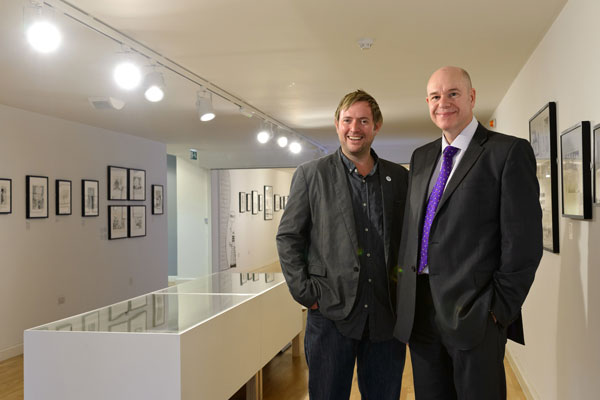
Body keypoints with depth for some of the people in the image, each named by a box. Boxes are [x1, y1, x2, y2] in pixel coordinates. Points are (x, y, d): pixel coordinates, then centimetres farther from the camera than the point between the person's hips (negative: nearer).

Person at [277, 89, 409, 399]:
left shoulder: (399, 177, 8)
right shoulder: (311, 175, 2)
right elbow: (288, 237, 1)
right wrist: (306, 294, -5)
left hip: (386, 316, 2)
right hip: (331, 315, -2)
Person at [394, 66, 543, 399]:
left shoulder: (509, 152, -5)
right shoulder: (421, 157, 14)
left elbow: (524, 240, -9)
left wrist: (501, 308, -11)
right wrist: (406, 294, 10)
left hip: (474, 313, -5)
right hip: (418, 313, 6)